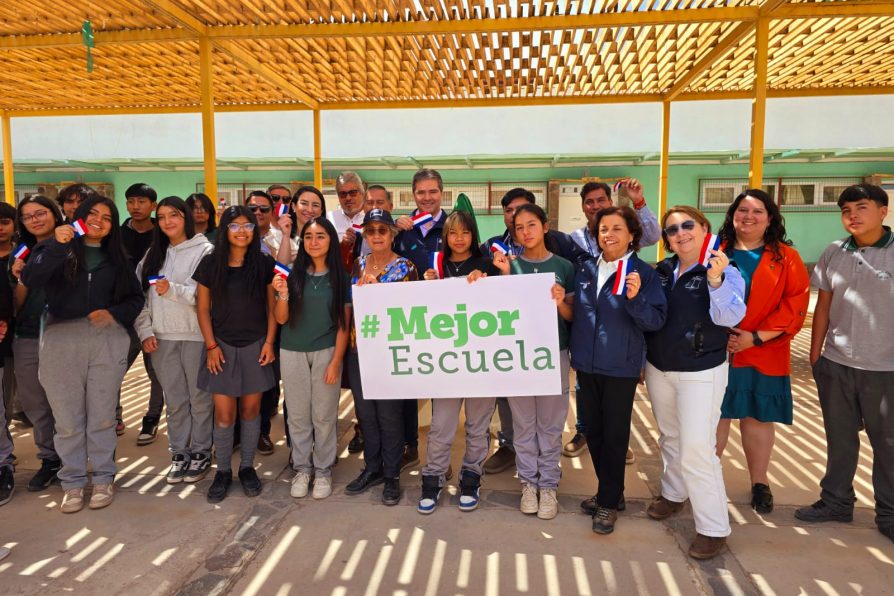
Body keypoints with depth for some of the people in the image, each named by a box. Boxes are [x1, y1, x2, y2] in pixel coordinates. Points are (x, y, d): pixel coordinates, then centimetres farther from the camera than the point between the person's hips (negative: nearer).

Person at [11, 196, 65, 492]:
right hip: (27, 339, 5)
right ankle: (49, 459, 24)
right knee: (35, 404, 9)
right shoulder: (24, 254, 11)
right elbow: (19, 304, 10)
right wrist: (20, 278, -8)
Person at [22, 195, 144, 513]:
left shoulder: (116, 258, 15)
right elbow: (30, 280, -11)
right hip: (61, 340, -1)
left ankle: (103, 480, 18)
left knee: (102, 416, 5)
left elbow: (136, 297, 13)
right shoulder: (56, 249, 7)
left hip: (106, 340, 1)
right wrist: (56, 245, -21)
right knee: (68, 419, 4)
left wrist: (114, 313, -5)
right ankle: (73, 483, 17)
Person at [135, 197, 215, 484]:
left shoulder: (205, 250, -3)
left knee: (199, 397, 4)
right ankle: (179, 453, 21)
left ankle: (200, 453, 17)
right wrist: (145, 331, 1)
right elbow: (140, 294, 10)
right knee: (174, 399, 11)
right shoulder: (154, 253, 14)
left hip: (196, 335, -4)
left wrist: (174, 289, -23)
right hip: (161, 338, 5)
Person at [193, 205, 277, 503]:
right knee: (224, 414, 0)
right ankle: (223, 471, 18)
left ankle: (247, 467, 23)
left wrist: (269, 342, -4)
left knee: (251, 409, 8)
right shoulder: (210, 263, 0)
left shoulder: (264, 263, 0)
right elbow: (203, 308, 3)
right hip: (222, 346, 0)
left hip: (255, 346, 0)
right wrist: (211, 345, -4)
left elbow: (272, 306, 3)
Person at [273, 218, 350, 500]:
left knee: (324, 415, 6)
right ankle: (301, 468, 24)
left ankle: (323, 470, 22)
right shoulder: (292, 274, -1)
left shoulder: (340, 278, -2)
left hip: (326, 352, -1)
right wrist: (283, 294, -18)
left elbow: (343, 324, -2)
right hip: (292, 353, 1)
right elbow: (280, 319, 0)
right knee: (297, 414, 9)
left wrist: (336, 361, -7)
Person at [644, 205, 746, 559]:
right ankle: (673, 493, 41)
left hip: (701, 372, -5)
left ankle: (713, 528, 7)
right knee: (669, 437, 20)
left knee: (697, 448, -7)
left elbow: (730, 317, -25)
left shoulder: (724, 271, -11)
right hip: (658, 368, 6)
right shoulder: (662, 271, 3)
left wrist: (715, 280, -40)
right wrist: (640, 361, 12)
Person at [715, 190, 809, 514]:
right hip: (715, 352, 0)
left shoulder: (786, 258, 3)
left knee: (757, 418, 8)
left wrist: (756, 337, -12)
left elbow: (796, 305, -4)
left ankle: (759, 481, 26)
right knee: (714, 415, 6)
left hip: (762, 356, 0)